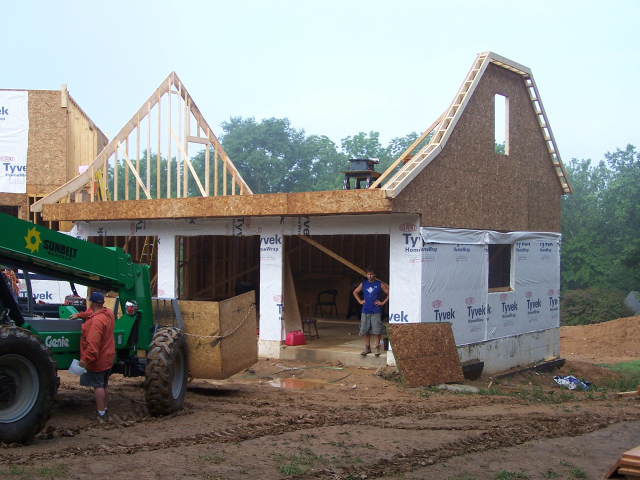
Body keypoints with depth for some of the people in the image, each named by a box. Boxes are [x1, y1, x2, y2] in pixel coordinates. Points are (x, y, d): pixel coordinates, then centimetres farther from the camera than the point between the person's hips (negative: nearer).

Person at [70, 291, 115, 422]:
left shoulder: (96, 321, -26)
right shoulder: (108, 313, 3)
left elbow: (93, 343, -32)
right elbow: (91, 313, 27)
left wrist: (85, 358, -30)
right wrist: (79, 315, 26)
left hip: (97, 360, -9)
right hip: (108, 357, 9)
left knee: (98, 386, -2)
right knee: (104, 385, 18)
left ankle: (101, 413, 1)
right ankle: (104, 410, 28)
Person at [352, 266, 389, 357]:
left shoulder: (380, 284, -2)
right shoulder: (363, 284, 7)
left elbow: (389, 293, 0)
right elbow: (355, 292, 22)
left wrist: (383, 302, -5)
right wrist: (360, 301, 11)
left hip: (376, 312, -3)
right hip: (365, 311, 3)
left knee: (377, 331, -5)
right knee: (365, 331, 6)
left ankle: (377, 348, 3)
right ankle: (367, 348, 16)